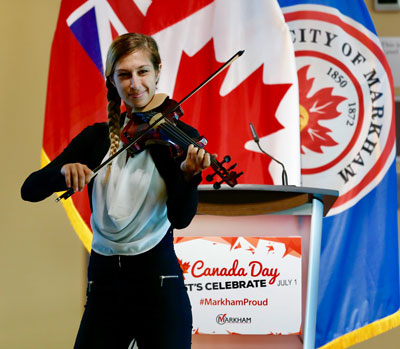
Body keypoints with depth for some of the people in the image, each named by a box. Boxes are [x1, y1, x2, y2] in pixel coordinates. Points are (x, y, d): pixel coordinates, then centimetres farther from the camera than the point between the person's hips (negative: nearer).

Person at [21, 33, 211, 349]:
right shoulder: (97, 137, 7)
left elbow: (180, 219, -13)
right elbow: (30, 190, 0)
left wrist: (189, 175, -32)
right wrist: (64, 170, -21)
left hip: (158, 278, -3)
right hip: (104, 279, 3)